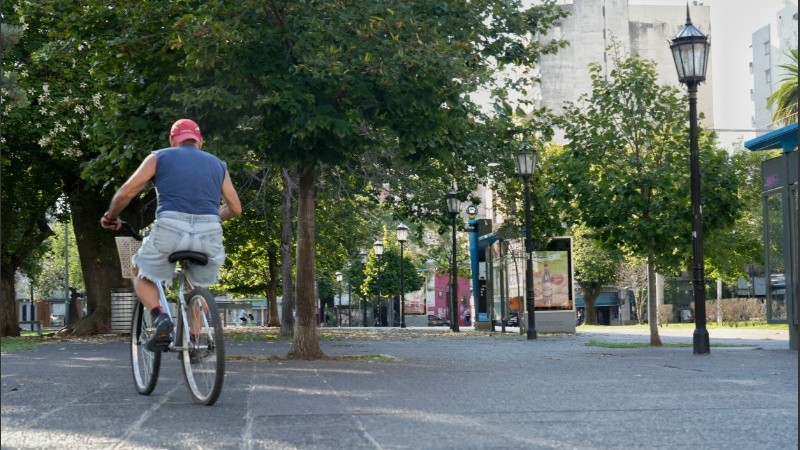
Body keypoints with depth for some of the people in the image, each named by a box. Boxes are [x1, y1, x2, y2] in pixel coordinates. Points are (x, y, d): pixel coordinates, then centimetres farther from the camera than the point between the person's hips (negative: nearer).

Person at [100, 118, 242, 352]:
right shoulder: (218, 164, 23)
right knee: (198, 285, 32)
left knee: (139, 273, 25)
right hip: (209, 234, 3)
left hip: (170, 230, -2)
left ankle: (160, 318, 0)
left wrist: (110, 217, 28)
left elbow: (126, 193, 10)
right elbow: (235, 208, 23)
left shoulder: (159, 157, 16)